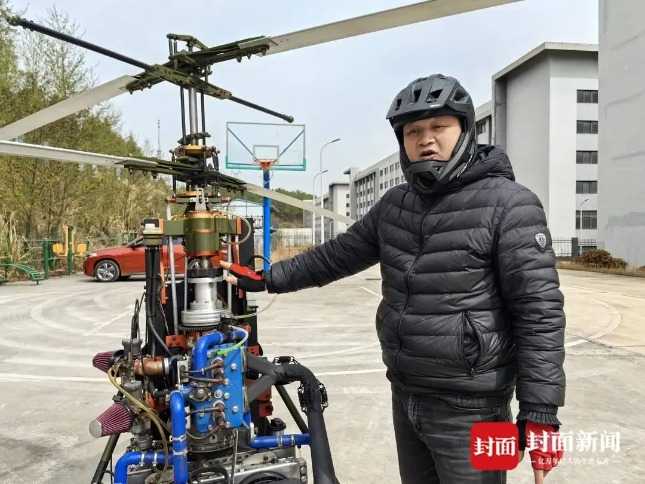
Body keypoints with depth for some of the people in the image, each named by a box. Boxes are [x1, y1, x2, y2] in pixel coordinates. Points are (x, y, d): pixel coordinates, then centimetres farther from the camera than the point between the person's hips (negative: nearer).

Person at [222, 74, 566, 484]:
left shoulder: (509, 204, -14)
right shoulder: (395, 204, 5)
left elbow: (539, 310, -16)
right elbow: (339, 254, 14)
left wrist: (540, 412, -18)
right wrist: (269, 277, 15)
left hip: (468, 407, -6)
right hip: (406, 397, 6)